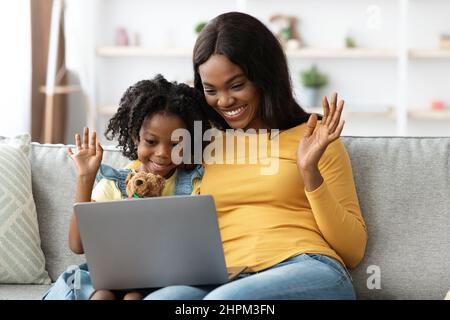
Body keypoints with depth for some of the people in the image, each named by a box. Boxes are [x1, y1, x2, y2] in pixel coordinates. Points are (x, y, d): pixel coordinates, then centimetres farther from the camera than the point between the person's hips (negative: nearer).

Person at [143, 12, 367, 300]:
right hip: (222, 283, 3)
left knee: (225, 301, -38)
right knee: (162, 297, -34)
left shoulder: (311, 138, 12)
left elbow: (353, 251, 7)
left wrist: (310, 173, -4)